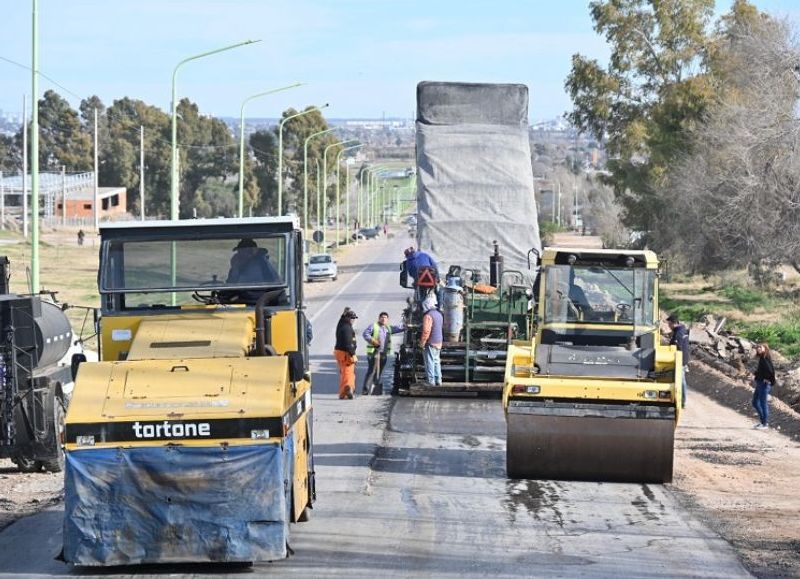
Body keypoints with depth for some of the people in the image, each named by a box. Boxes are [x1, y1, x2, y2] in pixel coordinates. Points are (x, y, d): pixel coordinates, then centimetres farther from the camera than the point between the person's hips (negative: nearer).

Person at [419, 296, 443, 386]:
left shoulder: (428, 316, -17)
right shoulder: (438, 314, 12)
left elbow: (426, 331, -22)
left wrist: (422, 343, -14)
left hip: (431, 342, -9)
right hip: (439, 342, 9)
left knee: (430, 362, -4)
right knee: (436, 361, 15)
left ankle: (430, 381, -5)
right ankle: (438, 380, 17)